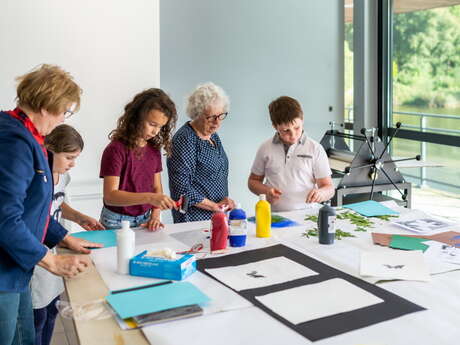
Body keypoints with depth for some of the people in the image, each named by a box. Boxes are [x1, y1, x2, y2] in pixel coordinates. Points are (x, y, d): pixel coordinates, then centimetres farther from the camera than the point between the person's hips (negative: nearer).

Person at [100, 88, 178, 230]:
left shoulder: (154, 149, 3)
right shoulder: (116, 149, -15)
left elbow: (157, 188, 9)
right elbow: (110, 196, -21)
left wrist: (155, 216, -8)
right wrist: (149, 198, -32)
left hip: (144, 220, 4)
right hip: (117, 222, -4)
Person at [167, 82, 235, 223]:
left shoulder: (213, 135, 11)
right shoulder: (185, 139, -16)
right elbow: (181, 188, -21)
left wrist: (225, 203, 4)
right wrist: (215, 206, -14)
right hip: (194, 219, -8)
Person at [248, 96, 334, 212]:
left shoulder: (316, 149, 3)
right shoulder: (266, 149, 7)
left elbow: (329, 188, 4)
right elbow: (253, 181, 18)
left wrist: (320, 193, -19)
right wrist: (266, 191, -3)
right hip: (274, 215, 0)